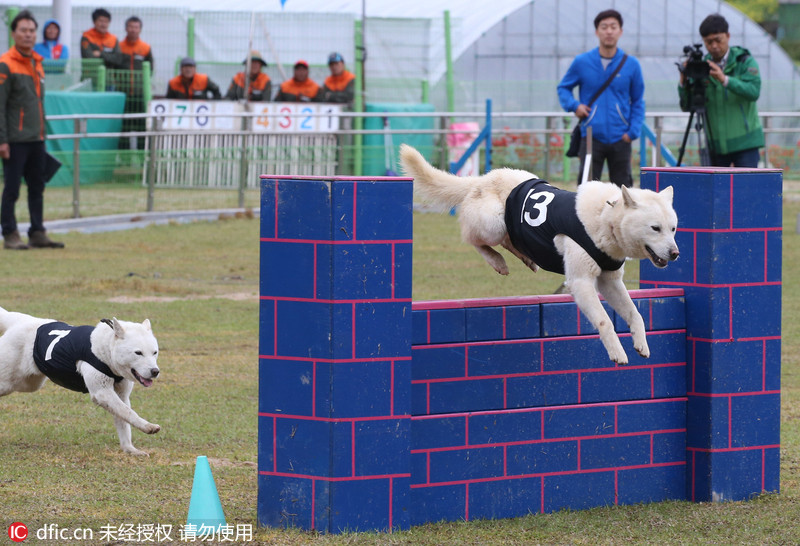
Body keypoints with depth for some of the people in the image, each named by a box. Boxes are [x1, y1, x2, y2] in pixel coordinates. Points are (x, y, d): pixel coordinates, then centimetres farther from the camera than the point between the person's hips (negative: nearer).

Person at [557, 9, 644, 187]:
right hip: (591, 138, -1)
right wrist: (574, 105, -6)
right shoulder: (581, 62, 0)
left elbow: (638, 102, 9)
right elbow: (563, 88, 14)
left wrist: (633, 131, -3)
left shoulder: (631, 64, 2)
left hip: (620, 139, 1)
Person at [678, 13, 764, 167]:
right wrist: (683, 83, -16)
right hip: (716, 145, 3)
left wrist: (725, 80, -32)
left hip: (744, 142, -3)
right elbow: (686, 106, 2)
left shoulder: (745, 61, -2)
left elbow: (754, 91, -20)